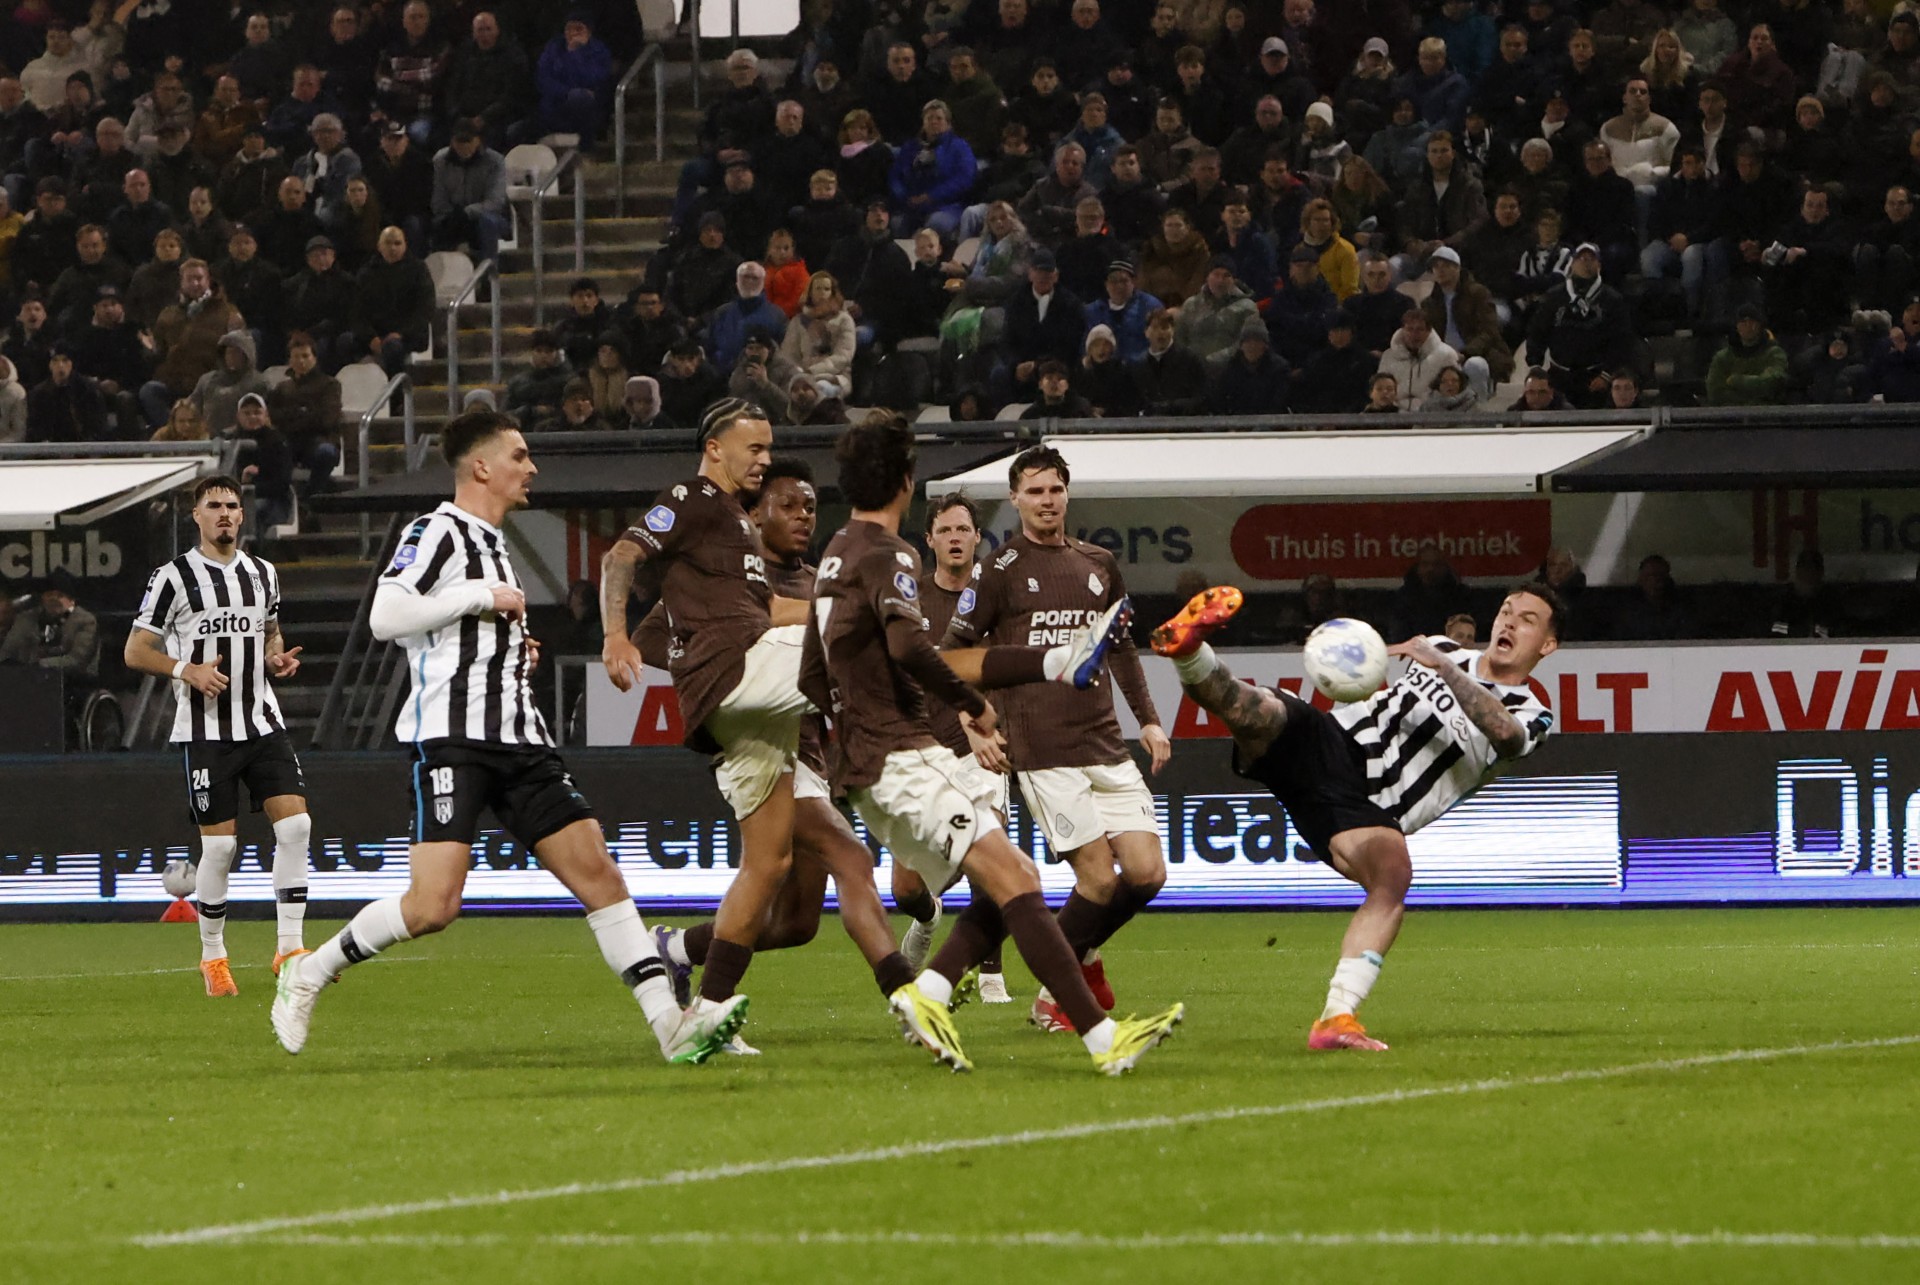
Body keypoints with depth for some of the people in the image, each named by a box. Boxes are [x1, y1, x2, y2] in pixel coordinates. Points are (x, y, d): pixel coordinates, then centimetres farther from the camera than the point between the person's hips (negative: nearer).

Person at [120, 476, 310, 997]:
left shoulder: (263, 573, 13)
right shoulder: (173, 577, -3)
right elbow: (135, 652, -2)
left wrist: (279, 660, 5)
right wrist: (186, 669, -18)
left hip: (263, 722, 5)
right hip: (206, 730, -5)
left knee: (295, 825, -9)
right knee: (220, 846, -4)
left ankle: (289, 947, -4)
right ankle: (212, 957, 13)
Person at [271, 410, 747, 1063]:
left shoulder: (493, 544, 24)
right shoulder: (437, 532, -4)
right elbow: (386, 617, -18)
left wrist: (514, 650, 16)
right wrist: (485, 597, -12)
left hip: (519, 740, 8)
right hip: (449, 739, -8)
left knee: (596, 869, -4)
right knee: (434, 905, -17)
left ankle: (671, 1024, -9)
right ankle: (306, 977, 4)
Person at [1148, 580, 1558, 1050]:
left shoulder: (1530, 717, 10)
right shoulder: (1442, 651, 24)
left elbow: (1503, 732, -15)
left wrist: (1444, 668, -22)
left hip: (1369, 808, -4)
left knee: (1394, 876, -33)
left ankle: (1337, 1020, -33)